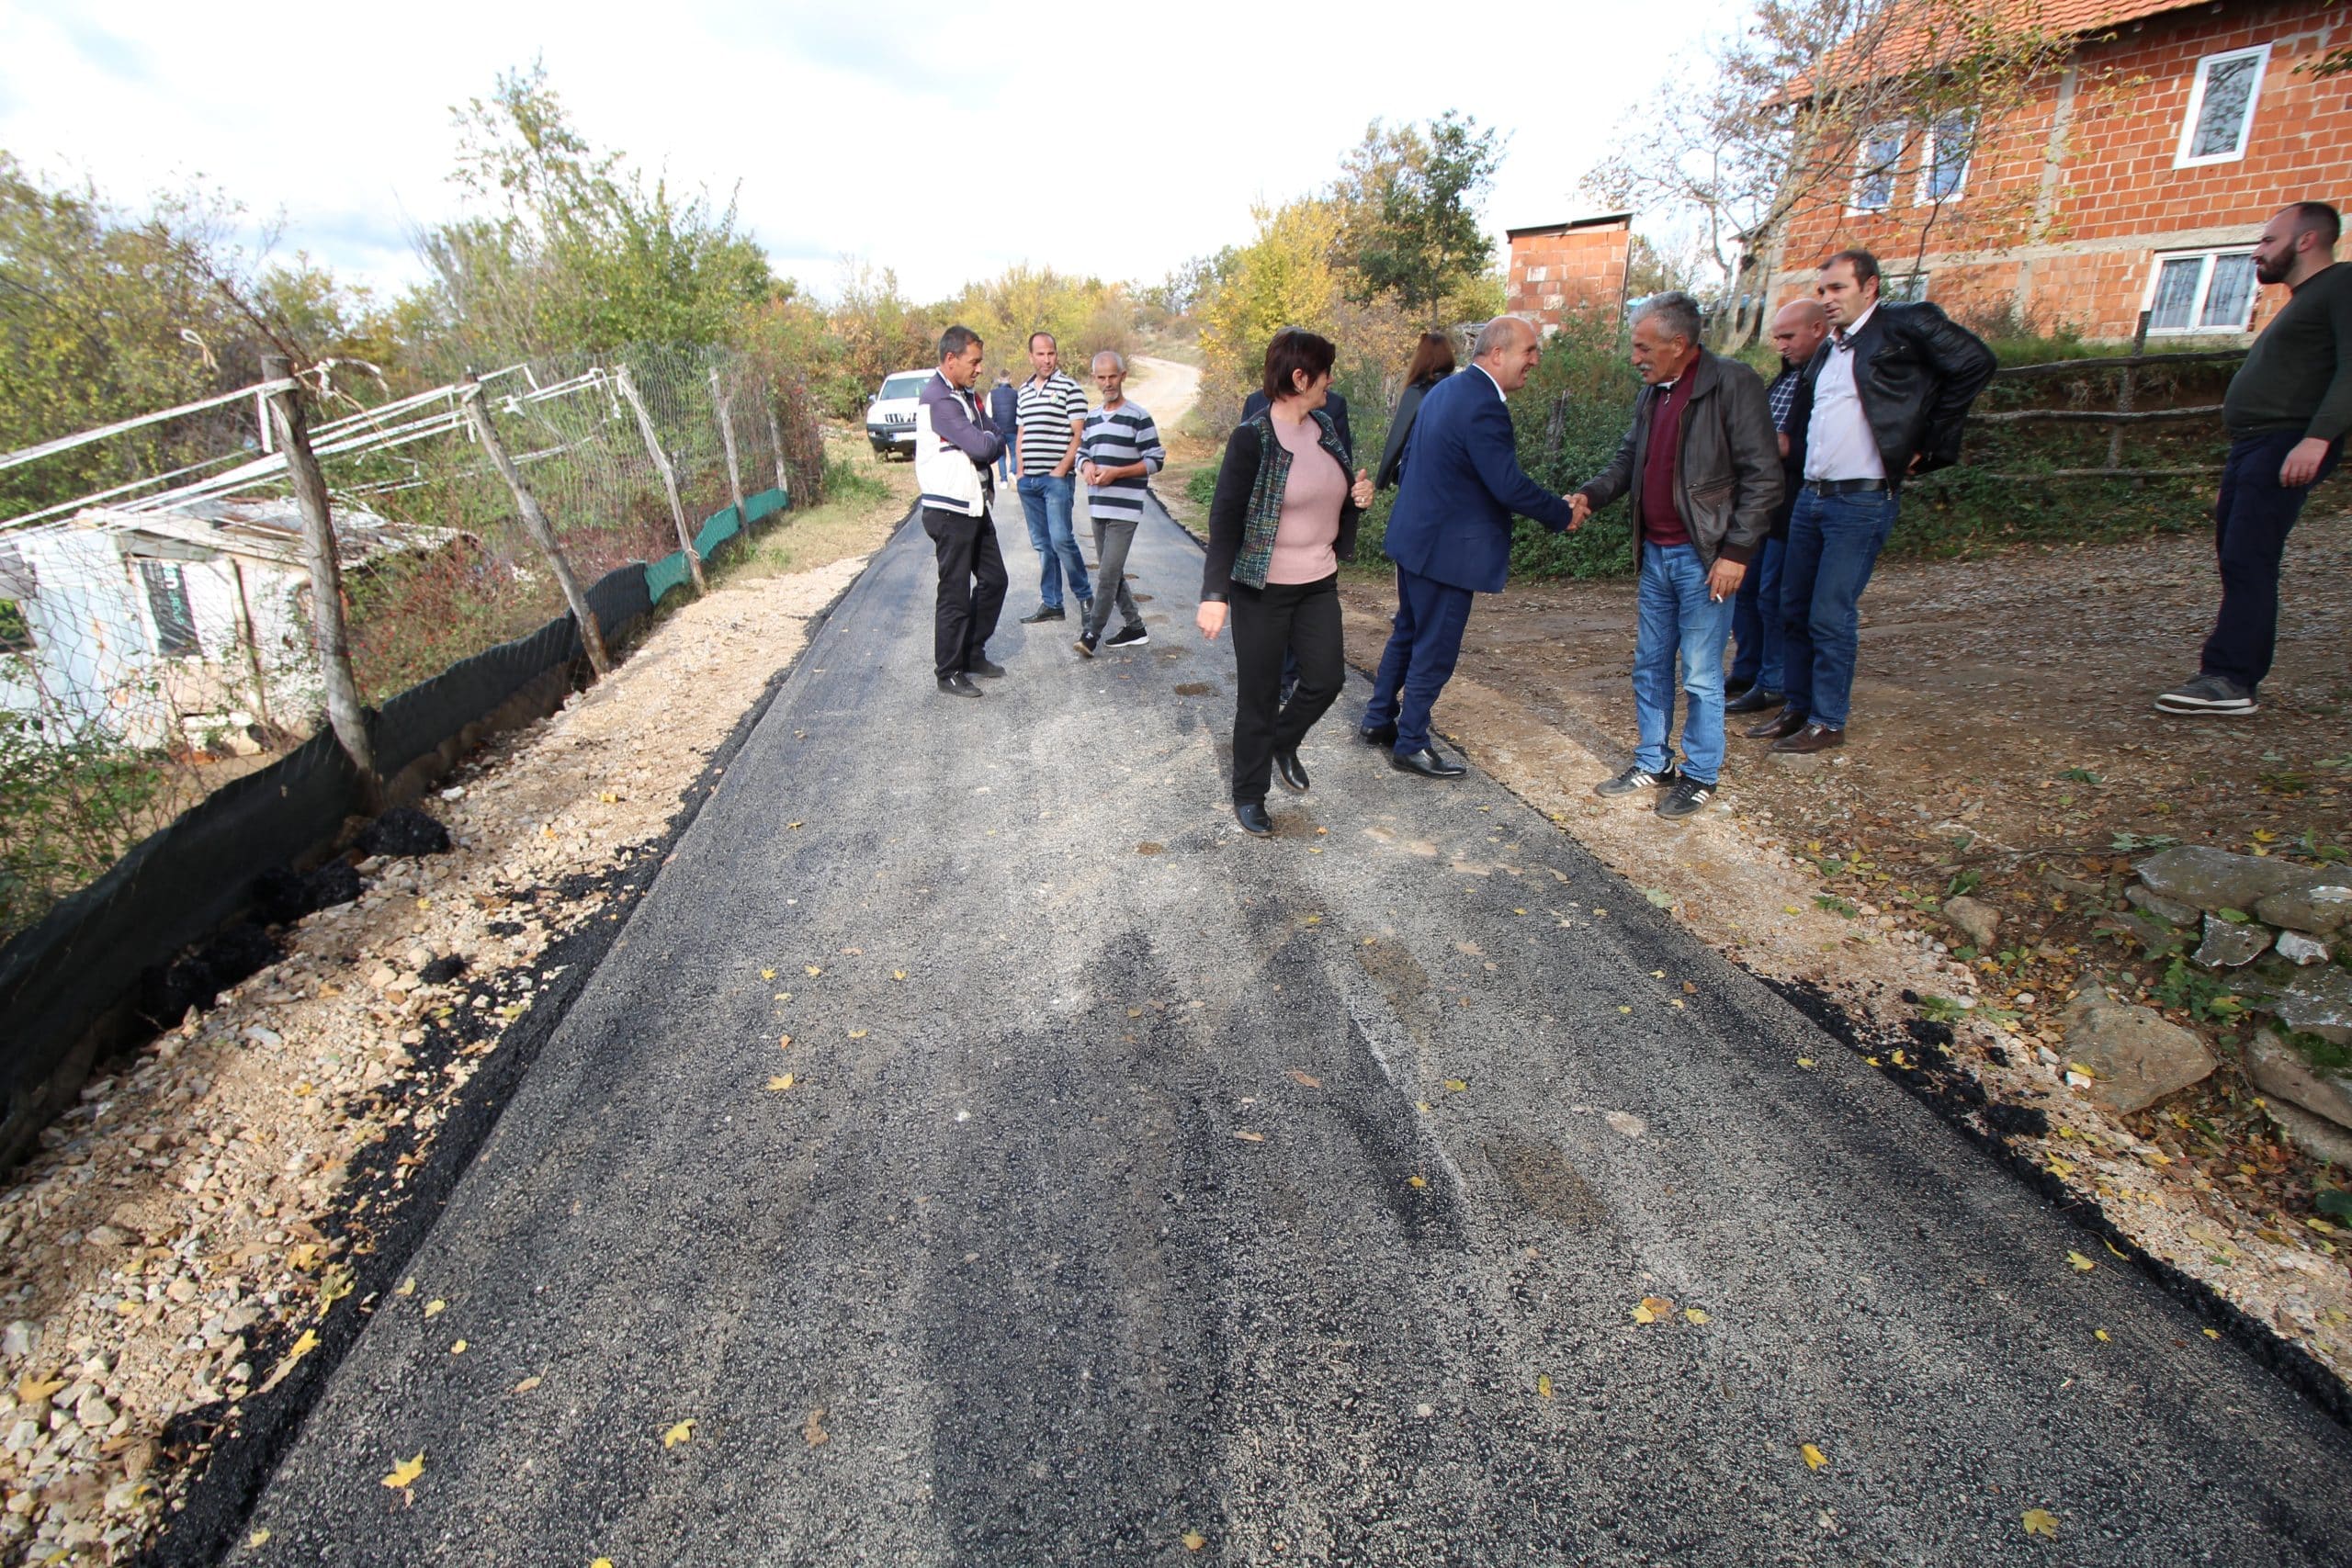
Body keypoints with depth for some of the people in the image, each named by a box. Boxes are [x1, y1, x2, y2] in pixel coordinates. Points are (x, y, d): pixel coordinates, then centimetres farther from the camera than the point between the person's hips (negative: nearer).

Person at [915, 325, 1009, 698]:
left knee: (993, 580, 16)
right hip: (950, 511, -10)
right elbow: (982, 447, -24)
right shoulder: (938, 399, -17)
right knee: (955, 594, -3)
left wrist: (985, 444, -11)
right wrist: (988, 441, -3)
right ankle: (949, 673, 8)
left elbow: (997, 441, 9)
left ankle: (974, 654, 28)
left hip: (975, 506, 10)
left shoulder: (966, 395, 14)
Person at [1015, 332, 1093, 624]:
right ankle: (1050, 604, 14)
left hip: (1056, 477, -6)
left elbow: (1079, 436, -8)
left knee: (1061, 539, -11)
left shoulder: (1069, 388, -3)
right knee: (1042, 545, 8)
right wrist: (1020, 472, 12)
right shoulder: (1024, 391, 16)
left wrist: (1061, 470, -14)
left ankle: (1085, 595, 6)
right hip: (1029, 480, 6)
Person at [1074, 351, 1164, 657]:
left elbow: (1156, 460, -8)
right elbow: (1082, 453, 22)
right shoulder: (1092, 418, 13)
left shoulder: (1139, 416, -6)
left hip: (1125, 508, -7)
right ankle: (1135, 627, 22)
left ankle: (1092, 632, -3)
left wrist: (1115, 472, -17)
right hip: (1098, 506, 7)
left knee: (1108, 573, -11)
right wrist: (1087, 466, -3)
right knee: (1110, 572, 12)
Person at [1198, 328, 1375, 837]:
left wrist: (1358, 496, -4)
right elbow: (1225, 518, -18)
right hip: (1262, 589, -6)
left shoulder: (1327, 428, 6)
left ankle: (1283, 742, 39)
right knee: (1259, 696, 5)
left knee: (1326, 679, 8)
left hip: (1319, 584, 6)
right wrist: (1214, 594, -26)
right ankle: (1249, 795, 23)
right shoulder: (1251, 438, -15)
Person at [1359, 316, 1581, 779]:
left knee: (1407, 633, 21)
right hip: (1446, 548, -10)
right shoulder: (1484, 406, -22)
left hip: (1413, 536, 10)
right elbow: (1510, 487, -25)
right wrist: (1562, 514, -11)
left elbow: (1408, 461, 17)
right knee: (1435, 650, 2)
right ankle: (1411, 746, 14)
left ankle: (1377, 721, 32)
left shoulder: (1444, 390, 9)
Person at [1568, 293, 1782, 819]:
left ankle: (1699, 776, 16)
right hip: (1656, 554, 7)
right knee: (1650, 665, 14)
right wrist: (1591, 496, -2)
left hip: (1703, 557, -7)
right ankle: (1653, 763, 27)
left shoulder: (1733, 384, -11)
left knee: (1700, 675, 2)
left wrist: (1736, 552, -16)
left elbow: (1762, 478, -12)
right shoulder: (1652, 392, 10)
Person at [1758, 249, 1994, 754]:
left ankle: (1828, 722, 5)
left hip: (1862, 502, -7)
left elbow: (1974, 363, -9)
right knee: (1794, 610, 9)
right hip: (1811, 496, 7)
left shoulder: (1906, 324, -4)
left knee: (1831, 615, -6)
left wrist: (1926, 444, -8)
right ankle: (1798, 708, 21)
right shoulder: (1827, 351, 17)